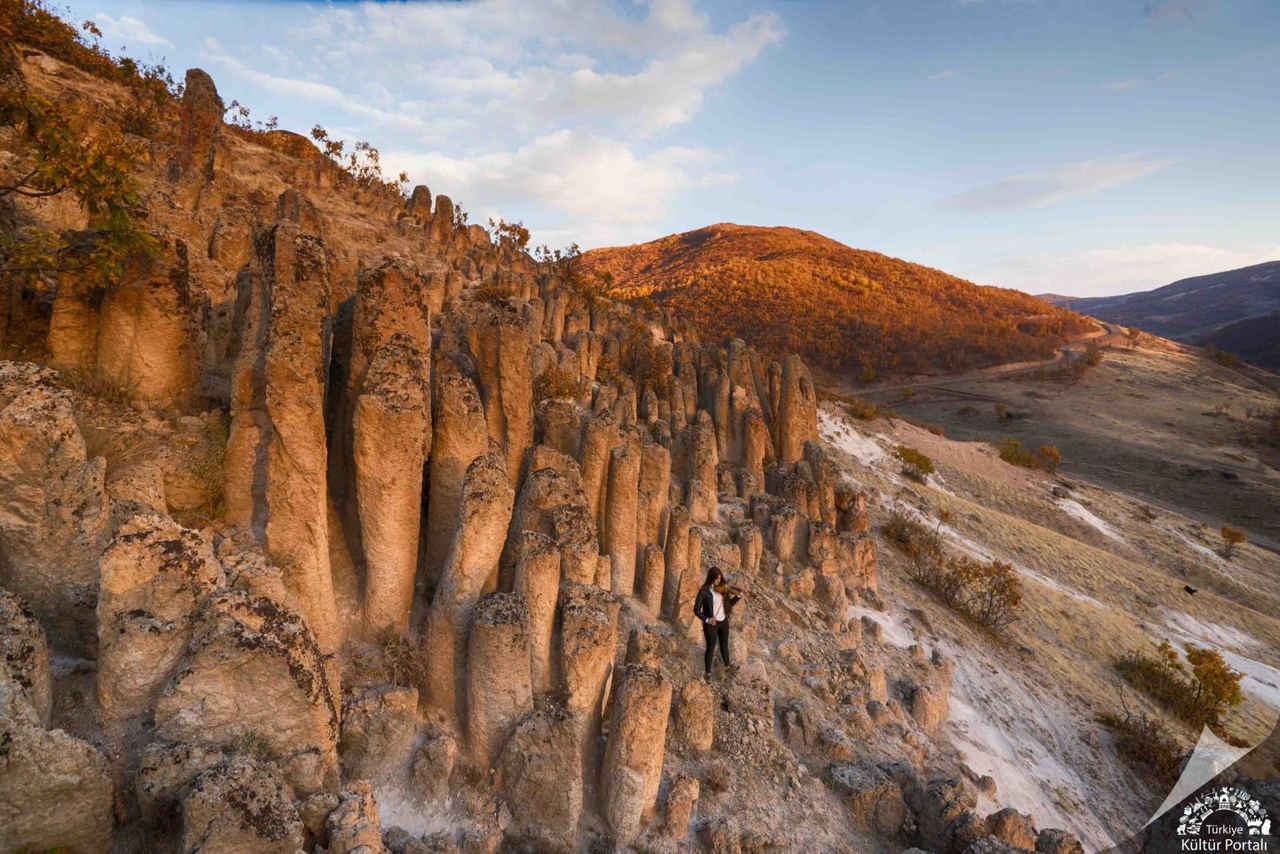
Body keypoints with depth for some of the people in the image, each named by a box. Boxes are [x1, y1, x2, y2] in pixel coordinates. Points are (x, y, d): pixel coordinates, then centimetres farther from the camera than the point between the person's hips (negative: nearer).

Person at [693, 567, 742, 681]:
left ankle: (727, 666, 43)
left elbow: (729, 603, 5)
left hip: (723, 621, 6)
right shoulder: (704, 591, -19)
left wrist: (739, 595, -10)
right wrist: (706, 619, -30)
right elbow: (696, 610, -18)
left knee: (724, 644, 23)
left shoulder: (722, 588, -2)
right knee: (711, 648, 5)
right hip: (711, 623, -6)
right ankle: (707, 673, 22)